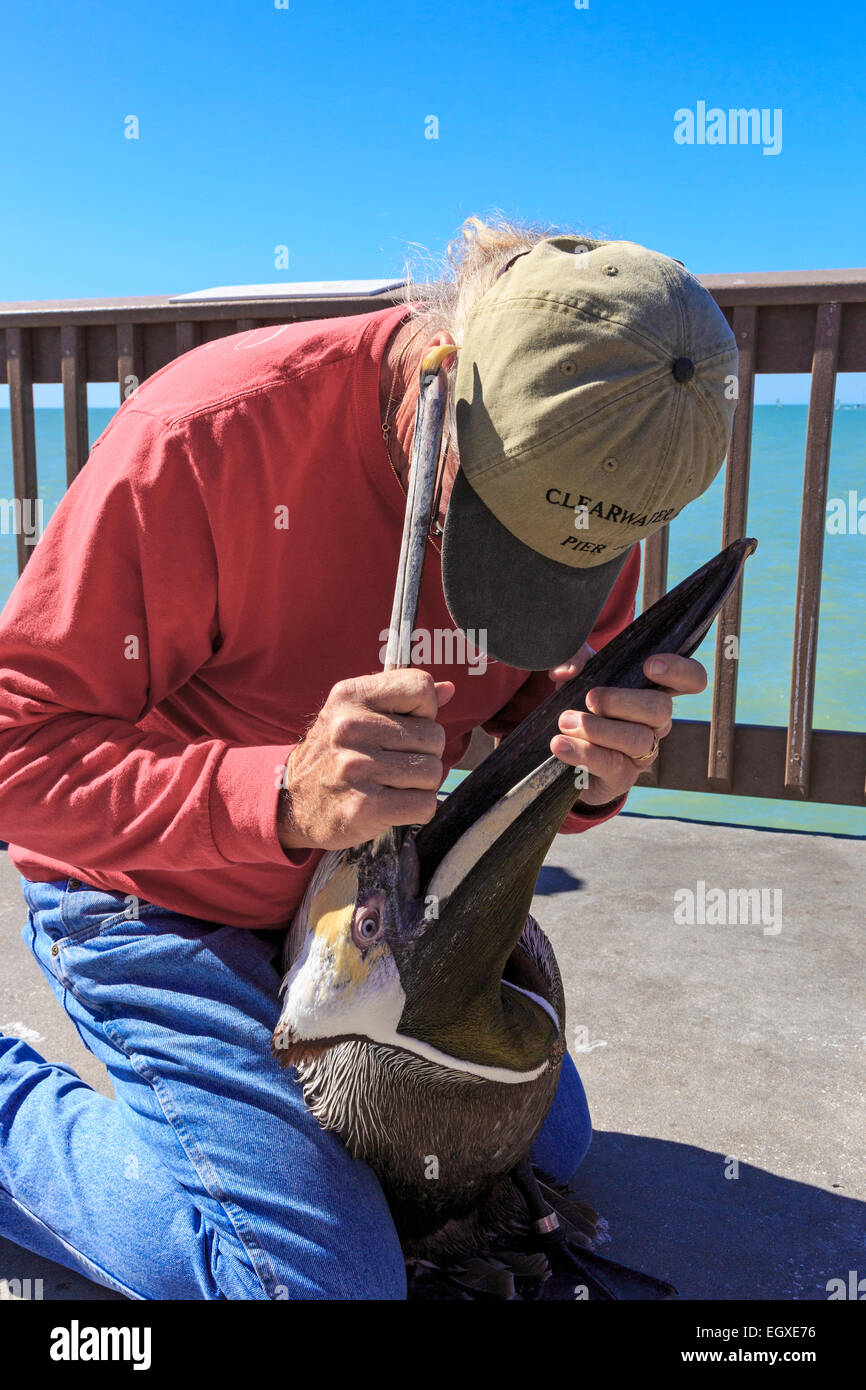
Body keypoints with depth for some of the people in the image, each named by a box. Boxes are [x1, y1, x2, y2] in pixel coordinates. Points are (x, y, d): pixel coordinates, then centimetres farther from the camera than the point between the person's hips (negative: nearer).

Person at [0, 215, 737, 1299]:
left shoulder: (585, 476, -13)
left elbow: (531, 717, -2)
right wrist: (282, 799, -42)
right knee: (326, 1272, -15)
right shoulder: (205, 434, -31)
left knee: (547, 1145, 17)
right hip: (152, 900, -6)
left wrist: (588, 774, -27)